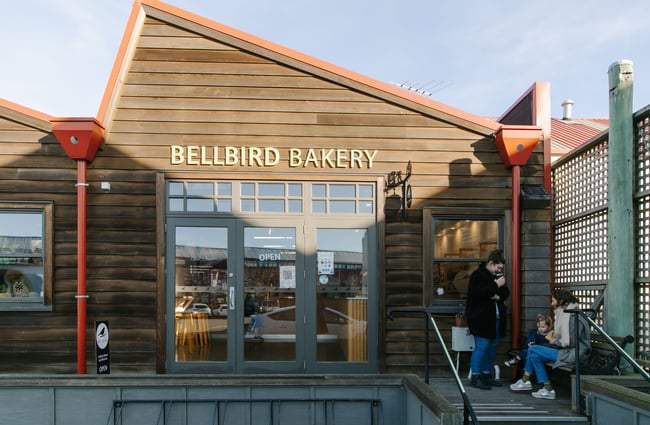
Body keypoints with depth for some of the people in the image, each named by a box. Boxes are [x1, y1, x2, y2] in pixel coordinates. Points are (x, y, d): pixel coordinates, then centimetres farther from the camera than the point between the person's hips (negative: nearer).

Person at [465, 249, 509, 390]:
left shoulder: (496, 276, 17)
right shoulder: (477, 275, -9)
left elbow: (506, 292, 18)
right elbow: (477, 293, -22)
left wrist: (499, 296, -6)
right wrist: (496, 285, -21)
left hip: (495, 318, 9)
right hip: (481, 318, -9)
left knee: (492, 346, 10)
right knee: (482, 346, -10)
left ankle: (486, 374, 19)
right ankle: (475, 377, -4)